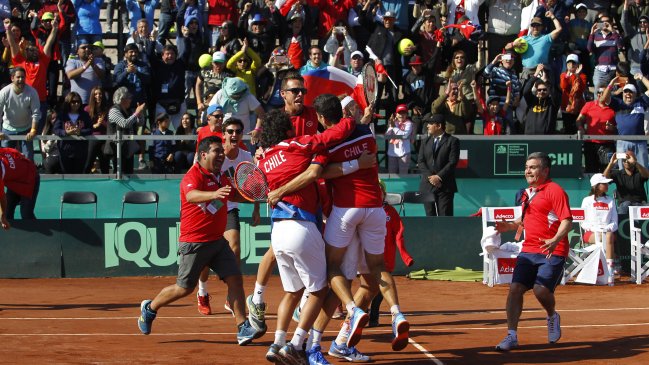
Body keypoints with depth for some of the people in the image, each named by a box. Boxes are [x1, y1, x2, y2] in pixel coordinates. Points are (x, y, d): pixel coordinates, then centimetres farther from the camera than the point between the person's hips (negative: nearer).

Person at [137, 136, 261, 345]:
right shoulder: (193, 176, -17)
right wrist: (213, 194, -60)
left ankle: (242, 328, -6)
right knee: (184, 288, 2)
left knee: (235, 278, -7)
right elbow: (191, 195, -40)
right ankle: (150, 308, 26)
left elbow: (235, 195, 26)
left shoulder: (220, 177, 9)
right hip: (193, 243, -7)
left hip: (217, 241, 7)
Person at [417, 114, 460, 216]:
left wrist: (438, 177, -14)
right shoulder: (426, 141, 16)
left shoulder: (452, 141, 0)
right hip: (427, 186, 4)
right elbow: (420, 161, 8)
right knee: (430, 215, 4)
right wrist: (430, 177, -8)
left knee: (445, 216, -7)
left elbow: (452, 162, -8)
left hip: (445, 186, -4)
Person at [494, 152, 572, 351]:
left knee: (541, 289, -19)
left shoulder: (554, 191, -8)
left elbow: (567, 221, -16)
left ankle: (552, 317, 15)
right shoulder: (528, 193, 17)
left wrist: (555, 240, -33)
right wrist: (510, 226, 11)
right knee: (515, 289, -5)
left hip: (552, 252, -7)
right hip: (528, 251, 7)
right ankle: (511, 336, -1)